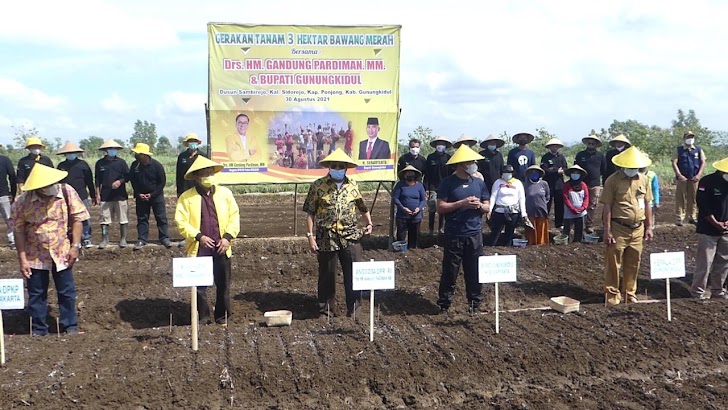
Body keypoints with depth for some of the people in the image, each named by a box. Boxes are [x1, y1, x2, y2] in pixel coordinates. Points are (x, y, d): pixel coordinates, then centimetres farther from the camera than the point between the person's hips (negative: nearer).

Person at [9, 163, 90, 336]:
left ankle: (70, 327, 24)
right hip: (35, 256, 0)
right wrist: (22, 260, -8)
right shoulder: (23, 201, -14)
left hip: (62, 253, 0)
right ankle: (38, 331, 25)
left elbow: (77, 219, -6)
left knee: (67, 292, 9)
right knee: (36, 294, 10)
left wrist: (75, 246, -10)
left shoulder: (67, 192, -14)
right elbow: (19, 231, -7)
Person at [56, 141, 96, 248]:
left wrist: (93, 196, 7)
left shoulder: (82, 164, 4)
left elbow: (90, 181, 7)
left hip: (82, 197, -2)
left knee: (85, 219, -6)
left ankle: (86, 239, 2)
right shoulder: (61, 166, 10)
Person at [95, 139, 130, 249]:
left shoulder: (121, 162, 4)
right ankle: (104, 240, 9)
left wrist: (120, 181, -13)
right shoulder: (100, 163, 7)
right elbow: (97, 180, 11)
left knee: (123, 219, 2)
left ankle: (123, 239, 11)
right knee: (104, 219, 1)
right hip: (105, 196, 1)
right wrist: (97, 194, 6)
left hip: (120, 195, -1)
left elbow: (127, 176, 5)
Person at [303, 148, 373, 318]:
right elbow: (310, 213, 0)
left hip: (350, 237, 2)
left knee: (355, 272, 1)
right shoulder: (318, 186, 0)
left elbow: (363, 208, 20)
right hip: (326, 239, -2)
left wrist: (368, 223, 3)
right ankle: (326, 310, 19)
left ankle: (353, 307, 14)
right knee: (326, 275, 7)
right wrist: (310, 236, -6)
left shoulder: (353, 186, 8)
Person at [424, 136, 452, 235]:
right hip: (433, 187, -1)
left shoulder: (448, 158, 5)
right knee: (432, 210, -4)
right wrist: (426, 188, -2)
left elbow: (451, 174, 6)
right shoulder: (430, 157, 4)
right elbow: (426, 174, 3)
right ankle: (430, 229, 4)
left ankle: (440, 228, 15)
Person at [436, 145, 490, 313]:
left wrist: (479, 205, -9)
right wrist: (462, 203, -17)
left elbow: (487, 208, 14)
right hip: (454, 235, -4)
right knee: (450, 272, 1)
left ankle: (475, 303, 19)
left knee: (475, 271, 8)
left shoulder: (479, 183, 10)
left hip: (475, 234, 4)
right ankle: (444, 304, 11)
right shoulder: (448, 183, -4)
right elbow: (440, 208, -9)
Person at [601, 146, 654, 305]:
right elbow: (607, 207, -8)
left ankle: (630, 294, 24)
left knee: (633, 264, 12)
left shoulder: (643, 179, 8)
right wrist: (607, 231, -12)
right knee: (613, 263, 1)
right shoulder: (613, 180, -7)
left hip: (637, 229, 5)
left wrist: (649, 227, 11)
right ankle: (613, 295, 11)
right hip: (618, 229, -4)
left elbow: (647, 204, 14)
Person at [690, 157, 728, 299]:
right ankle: (698, 293, 4)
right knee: (704, 263, -5)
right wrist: (716, 223, -16)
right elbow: (703, 206, -16)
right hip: (708, 230, -6)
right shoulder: (707, 181, -12)